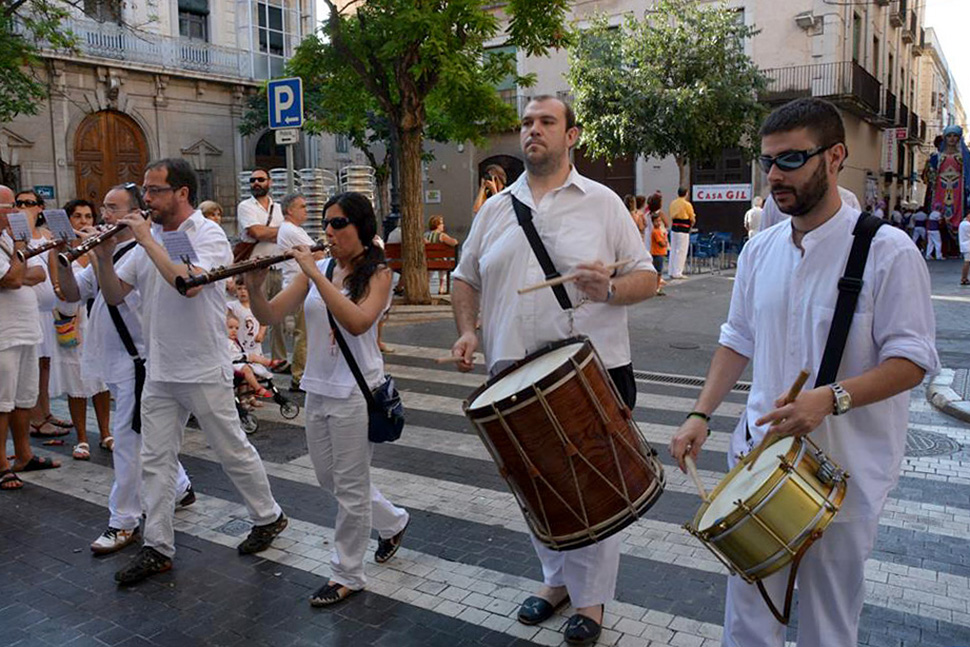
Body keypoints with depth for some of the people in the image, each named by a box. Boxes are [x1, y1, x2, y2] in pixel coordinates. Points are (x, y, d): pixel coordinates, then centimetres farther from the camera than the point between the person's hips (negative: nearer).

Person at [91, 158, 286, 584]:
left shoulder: (208, 235, -12)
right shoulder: (149, 237, 9)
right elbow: (115, 296, 9)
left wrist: (147, 240, -22)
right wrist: (104, 256, -8)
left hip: (204, 372, -7)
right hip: (159, 372, 7)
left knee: (233, 451, 6)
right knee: (155, 460, 9)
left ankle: (268, 517, 27)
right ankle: (157, 548, 20)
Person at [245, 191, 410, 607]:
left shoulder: (377, 274, -9)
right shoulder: (316, 269, 5)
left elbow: (357, 322, -28)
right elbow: (270, 315, -1)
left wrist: (316, 274, -28)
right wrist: (253, 288, -20)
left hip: (356, 390, -7)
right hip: (317, 387, 7)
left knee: (350, 487, 4)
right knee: (329, 479, 19)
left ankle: (347, 575, 22)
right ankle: (393, 522, 41)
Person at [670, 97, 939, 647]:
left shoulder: (887, 251, -13)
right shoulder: (760, 251, 5)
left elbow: (913, 360, -13)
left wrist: (831, 398, -29)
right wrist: (702, 414, 3)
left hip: (844, 471, -4)